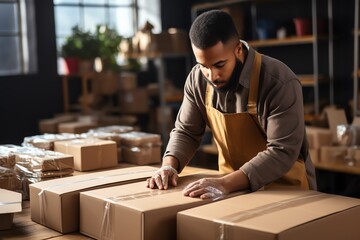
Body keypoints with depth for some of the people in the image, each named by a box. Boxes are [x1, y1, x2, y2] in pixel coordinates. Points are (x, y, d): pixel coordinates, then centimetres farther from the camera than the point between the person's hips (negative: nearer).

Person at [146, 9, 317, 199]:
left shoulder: (280, 82, -21)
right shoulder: (197, 79, -6)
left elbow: (282, 152, -24)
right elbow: (186, 131, 5)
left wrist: (225, 183, -32)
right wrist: (169, 165, -13)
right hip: (232, 187, 3)